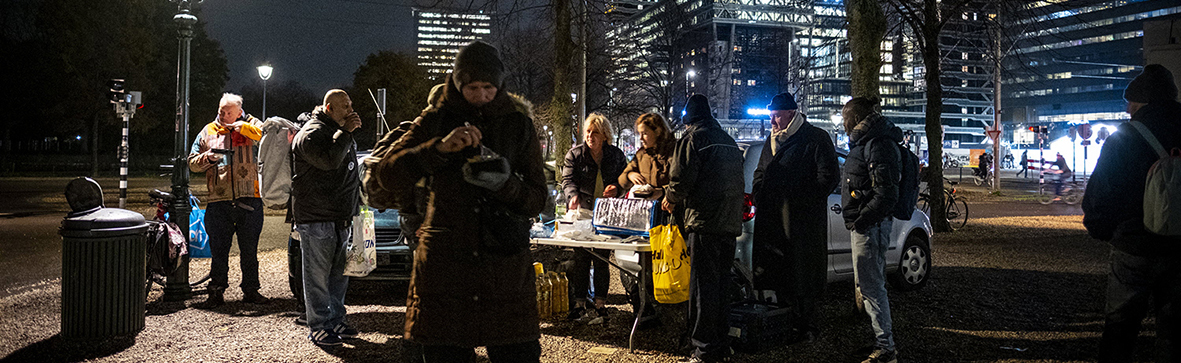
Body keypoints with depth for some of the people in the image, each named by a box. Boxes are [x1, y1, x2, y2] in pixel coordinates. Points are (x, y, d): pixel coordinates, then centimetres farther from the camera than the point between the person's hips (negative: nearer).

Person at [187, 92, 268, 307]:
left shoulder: (250, 125, 7)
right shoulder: (208, 132, 13)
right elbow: (192, 162, 16)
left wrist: (241, 127, -15)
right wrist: (206, 158, -5)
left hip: (249, 199, -1)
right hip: (219, 201, 2)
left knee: (249, 249, 7)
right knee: (218, 249, 3)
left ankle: (250, 290, 17)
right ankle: (216, 292, 13)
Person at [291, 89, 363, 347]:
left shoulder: (341, 133, 19)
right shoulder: (311, 134, -10)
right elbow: (329, 161, -28)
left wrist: (354, 208, 24)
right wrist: (345, 132, -20)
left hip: (341, 219, 9)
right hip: (316, 219, -9)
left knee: (339, 275, 13)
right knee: (318, 276, -2)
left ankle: (336, 320, 23)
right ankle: (318, 328, 5)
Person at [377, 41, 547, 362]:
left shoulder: (519, 125, 9)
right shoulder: (435, 122, 7)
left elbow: (537, 200, 6)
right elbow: (389, 175, -4)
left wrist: (505, 184, -15)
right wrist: (440, 147, -17)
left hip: (505, 265, 0)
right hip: (443, 264, 0)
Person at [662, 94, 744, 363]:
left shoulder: (693, 138, -5)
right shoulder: (728, 140, 19)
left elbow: (682, 178, -12)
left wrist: (670, 199, 9)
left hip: (704, 222, -8)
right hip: (730, 223, 8)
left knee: (703, 287, -4)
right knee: (721, 285, 15)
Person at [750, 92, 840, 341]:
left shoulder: (815, 139, -6)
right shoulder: (772, 141, 17)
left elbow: (829, 176, -10)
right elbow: (760, 173, 29)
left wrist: (804, 202, -13)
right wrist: (759, 197, 11)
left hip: (802, 221, -7)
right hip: (772, 218, 7)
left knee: (802, 275, -2)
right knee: (777, 273, 10)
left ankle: (806, 327, 8)